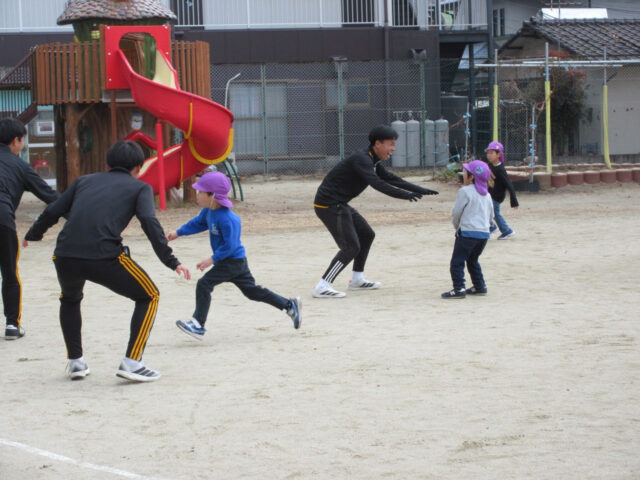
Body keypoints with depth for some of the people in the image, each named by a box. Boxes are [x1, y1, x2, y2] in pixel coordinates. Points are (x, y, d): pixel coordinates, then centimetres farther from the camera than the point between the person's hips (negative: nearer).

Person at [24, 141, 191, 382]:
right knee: (149, 296, 17)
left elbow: (52, 212, 23)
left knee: (70, 299, 36)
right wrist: (171, 262, -3)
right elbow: (150, 224, -1)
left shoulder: (85, 181, 27)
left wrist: (32, 235, 41)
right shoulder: (139, 187, 17)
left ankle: (75, 362, 30)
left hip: (65, 257, 4)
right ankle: (131, 362, 6)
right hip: (104, 257, -4)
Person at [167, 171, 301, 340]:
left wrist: (212, 259, -26)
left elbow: (230, 245, -27)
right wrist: (178, 233, 16)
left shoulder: (227, 219, -28)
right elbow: (198, 223, 20)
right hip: (237, 262, 10)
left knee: (204, 284, -15)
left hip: (233, 261, -10)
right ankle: (290, 305, 24)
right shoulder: (208, 211, 1)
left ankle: (198, 324, -13)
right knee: (252, 290, 18)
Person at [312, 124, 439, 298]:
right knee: (351, 247, -15)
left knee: (366, 235, 20)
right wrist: (405, 195, -41)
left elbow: (391, 179, 20)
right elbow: (377, 184, -34)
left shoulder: (373, 162, 12)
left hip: (339, 205, 11)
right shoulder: (362, 159, -21)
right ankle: (322, 287, -17)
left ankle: (357, 280, 29)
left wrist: (421, 191, 14)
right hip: (329, 205, -11)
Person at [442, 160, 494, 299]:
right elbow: (491, 215, 17)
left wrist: (457, 226, 12)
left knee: (457, 261, -5)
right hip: (484, 233, 8)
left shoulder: (465, 191, -8)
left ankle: (459, 289, -13)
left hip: (468, 232, -8)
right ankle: (480, 286, 24)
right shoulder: (486, 194, 14)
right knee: (473, 260, 24)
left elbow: (456, 212, -5)